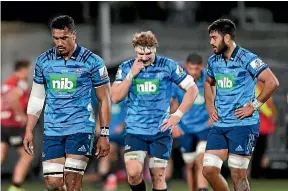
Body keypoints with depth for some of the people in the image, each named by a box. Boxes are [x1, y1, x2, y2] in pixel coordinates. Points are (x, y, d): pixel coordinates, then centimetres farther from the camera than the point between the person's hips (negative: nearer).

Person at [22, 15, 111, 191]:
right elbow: (36, 98, 14)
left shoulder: (92, 62, -4)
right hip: (52, 130, 4)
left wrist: (104, 135, -2)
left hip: (81, 129, -4)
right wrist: (29, 131, 9)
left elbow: (104, 100, 1)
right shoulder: (43, 61, 6)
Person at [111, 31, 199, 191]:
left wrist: (178, 115, -8)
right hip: (135, 130, 1)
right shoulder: (126, 68, 2)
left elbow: (192, 89, 0)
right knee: (133, 172, -17)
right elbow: (116, 97, -5)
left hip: (161, 131, -1)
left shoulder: (168, 66, -3)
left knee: (158, 176, -1)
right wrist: (132, 74, -13)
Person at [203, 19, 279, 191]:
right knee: (209, 169, -1)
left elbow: (272, 82, -17)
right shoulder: (213, 61, 10)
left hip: (243, 125, -7)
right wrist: (210, 107, 15)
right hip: (220, 124, 7)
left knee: (238, 174, -6)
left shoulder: (247, 59, -11)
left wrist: (254, 106, -15)